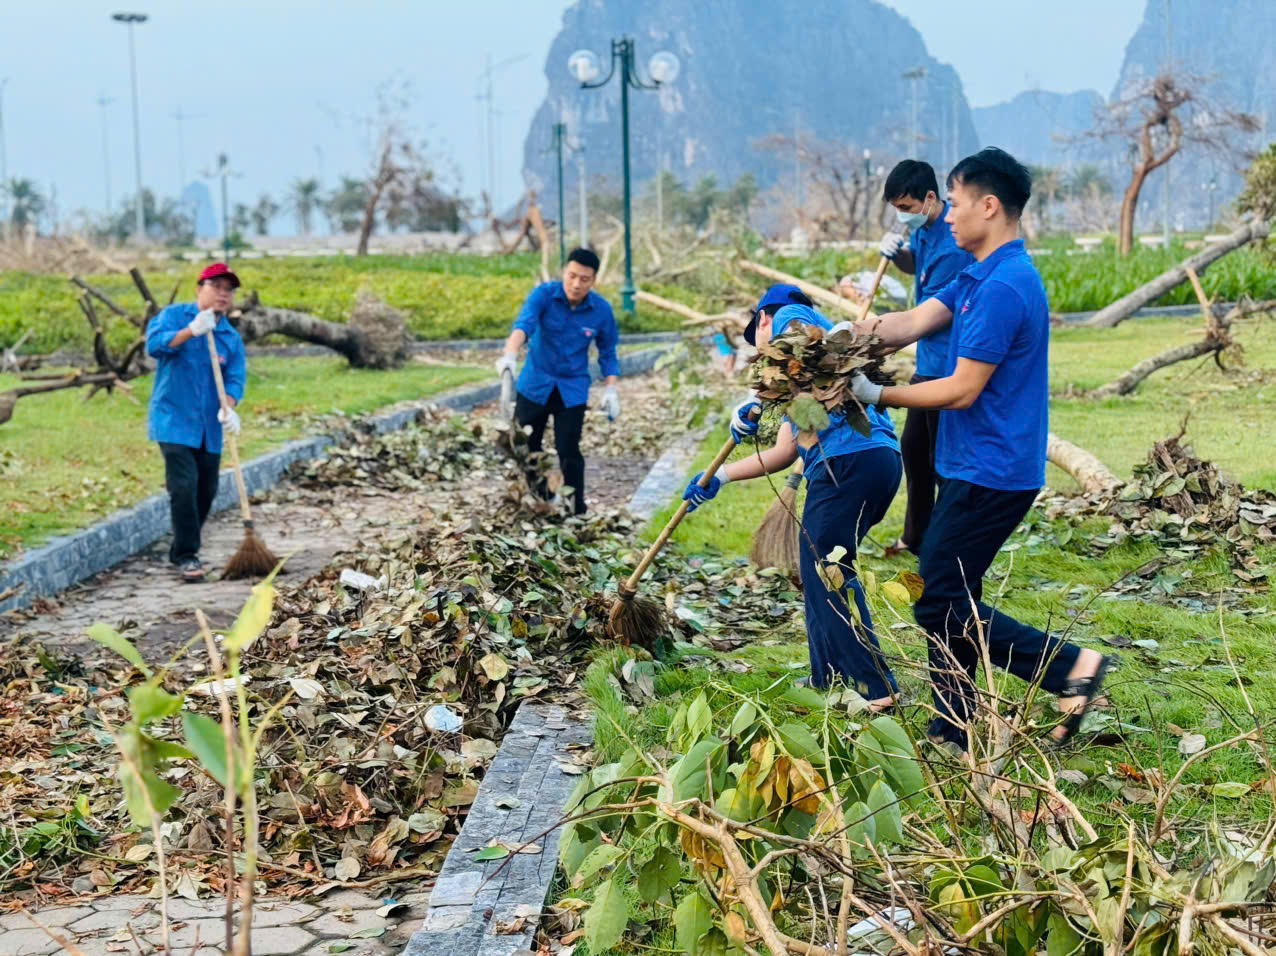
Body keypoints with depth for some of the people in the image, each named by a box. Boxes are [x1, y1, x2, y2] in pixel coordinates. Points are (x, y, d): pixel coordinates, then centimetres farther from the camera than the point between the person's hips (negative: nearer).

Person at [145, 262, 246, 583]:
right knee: (183, 486, -15)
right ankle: (187, 556, -6)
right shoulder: (175, 315, -1)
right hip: (173, 421, -5)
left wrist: (228, 408, -22)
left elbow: (234, 379, -3)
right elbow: (154, 343, -18)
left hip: (208, 428, 5)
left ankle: (179, 550, 29)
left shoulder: (231, 338, 8)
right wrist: (191, 331, -27)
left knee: (206, 491, 10)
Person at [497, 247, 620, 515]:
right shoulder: (544, 295, -14)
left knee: (569, 452, -6)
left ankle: (576, 511, 5)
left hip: (572, 390, -1)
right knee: (525, 448, 8)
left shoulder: (601, 310, -7)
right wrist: (510, 355, -49)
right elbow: (524, 324, -31)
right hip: (535, 384, 1)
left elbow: (608, 353, 5)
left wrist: (611, 389, -6)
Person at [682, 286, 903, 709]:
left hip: (849, 459, -10)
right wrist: (718, 478, 41)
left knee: (824, 575, -6)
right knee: (825, 570, 19)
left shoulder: (789, 316, 10)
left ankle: (876, 690, -9)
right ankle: (828, 680, 25)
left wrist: (756, 402, -18)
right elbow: (783, 453, 36)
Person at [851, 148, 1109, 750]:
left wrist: (878, 396, -12)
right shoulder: (978, 277, 13)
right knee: (948, 596, 14)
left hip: (990, 475, -10)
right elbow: (913, 322, 6)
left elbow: (962, 390, -20)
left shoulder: (1004, 287, -20)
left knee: (940, 601, -5)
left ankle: (1068, 667, 0)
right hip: (976, 468, 10)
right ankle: (953, 732, 23)